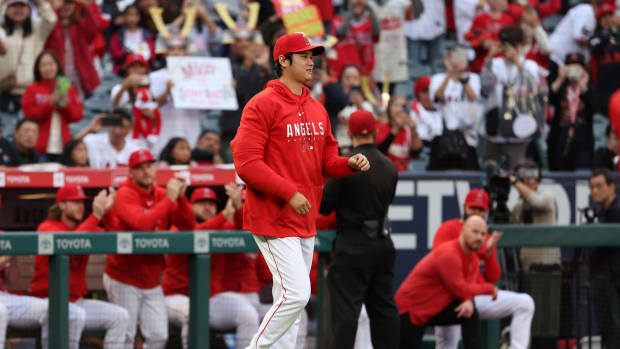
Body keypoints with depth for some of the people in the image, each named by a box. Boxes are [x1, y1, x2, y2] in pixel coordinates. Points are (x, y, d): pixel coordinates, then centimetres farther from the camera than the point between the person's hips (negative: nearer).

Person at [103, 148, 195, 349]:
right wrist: (169, 199, -23)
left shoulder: (161, 195, 8)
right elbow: (141, 223, -29)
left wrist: (181, 198, -13)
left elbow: (188, 226, 1)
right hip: (124, 279, -6)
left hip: (152, 280, 6)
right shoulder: (125, 194, -11)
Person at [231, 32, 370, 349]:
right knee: (296, 294, -17)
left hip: (305, 221, 9)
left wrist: (350, 164, -4)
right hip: (273, 217, -9)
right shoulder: (262, 105, -10)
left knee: (291, 299, 10)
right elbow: (246, 164, -17)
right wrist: (289, 192, -22)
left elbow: (327, 161, 18)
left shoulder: (317, 110, 15)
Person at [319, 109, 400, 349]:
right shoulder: (389, 167, 5)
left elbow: (324, 207, -10)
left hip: (352, 247, -6)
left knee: (345, 309, -7)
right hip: (383, 245, 6)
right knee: (384, 307, 13)